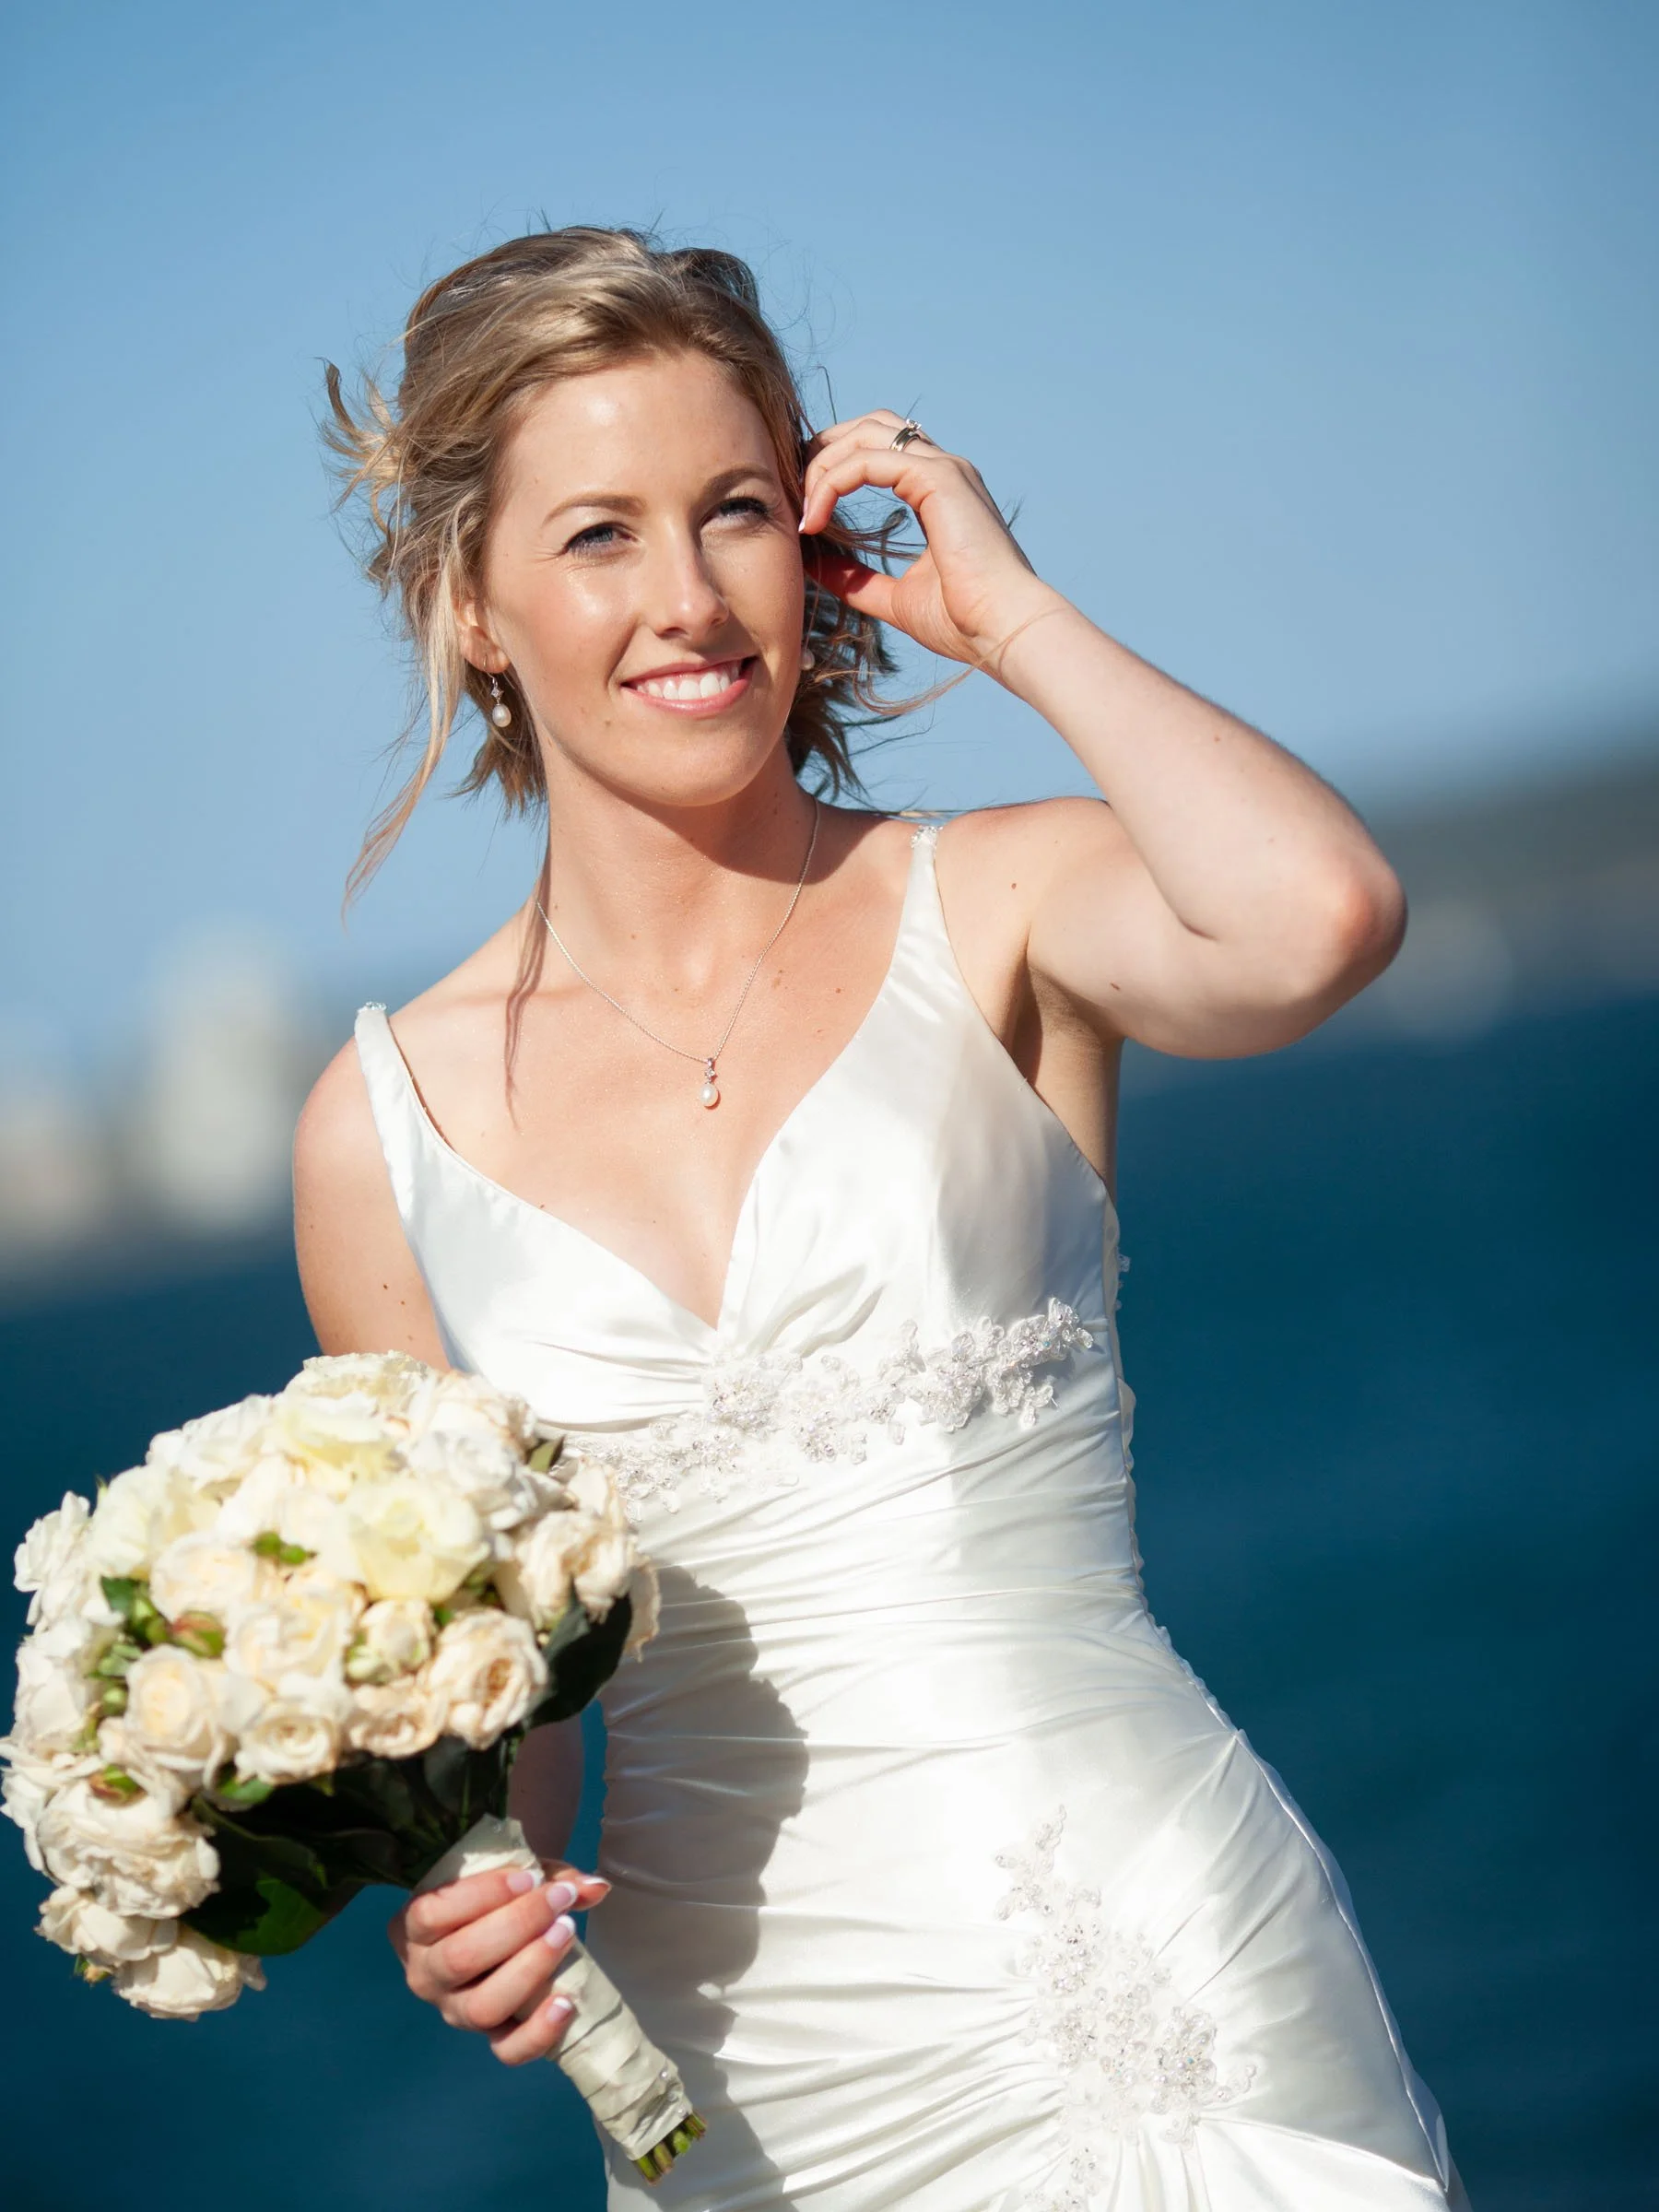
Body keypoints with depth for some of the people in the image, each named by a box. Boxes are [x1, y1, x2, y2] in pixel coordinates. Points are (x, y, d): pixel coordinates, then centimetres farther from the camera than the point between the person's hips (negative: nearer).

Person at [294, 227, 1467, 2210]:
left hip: (1164, 1989, -2)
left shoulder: (992, 915, -3)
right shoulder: (385, 1131, 2)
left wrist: (1006, 607, -12)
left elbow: (1316, 920, -26)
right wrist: (467, 1902, -10)